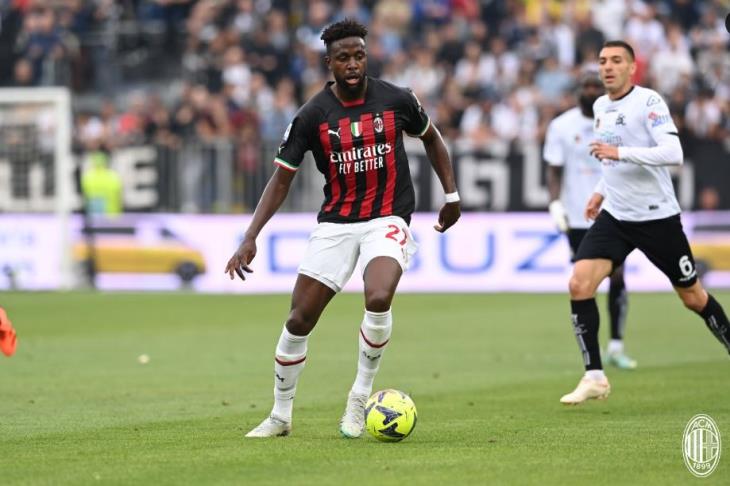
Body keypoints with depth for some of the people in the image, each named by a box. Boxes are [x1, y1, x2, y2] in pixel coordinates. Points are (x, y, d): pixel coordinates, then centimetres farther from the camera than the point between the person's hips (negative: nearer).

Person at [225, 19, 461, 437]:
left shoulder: (396, 101, -5)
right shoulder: (313, 115, -7)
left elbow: (432, 138, 15)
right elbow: (282, 179, -3)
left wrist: (452, 194, 13)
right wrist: (250, 238, -11)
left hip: (388, 220, -1)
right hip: (335, 224, 1)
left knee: (378, 298, -29)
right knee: (299, 320, -2)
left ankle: (360, 398, -8)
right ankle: (281, 416, 19)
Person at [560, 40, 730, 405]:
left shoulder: (649, 102, -14)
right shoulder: (600, 107, 9)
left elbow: (673, 153, -27)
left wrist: (618, 153, -31)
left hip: (657, 217, -5)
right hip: (614, 216, 5)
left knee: (693, 296, 5)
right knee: (579, 284, -14)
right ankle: (594, 376, -10)